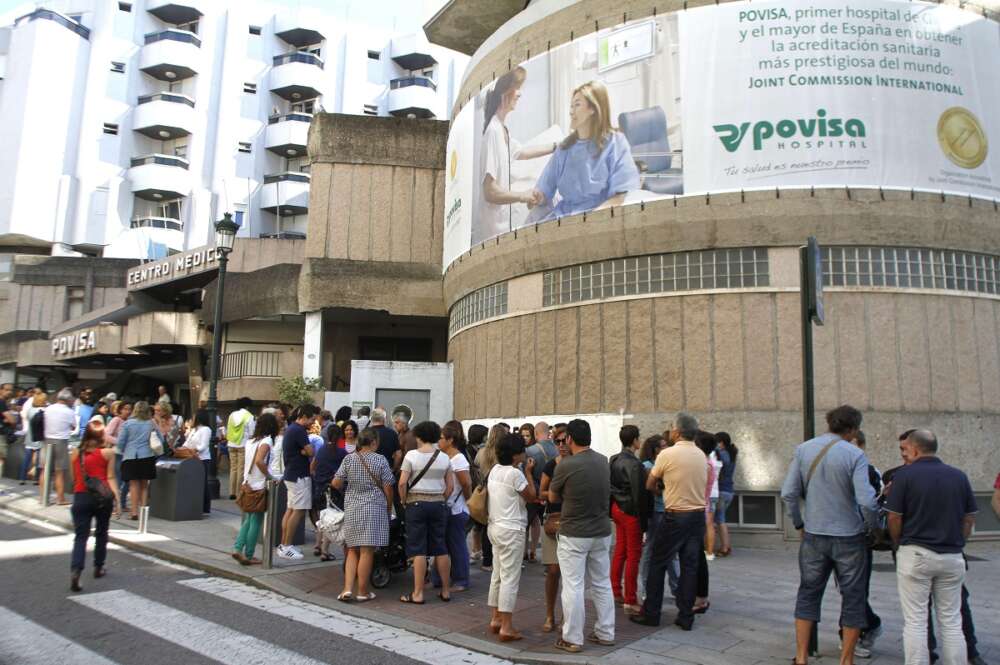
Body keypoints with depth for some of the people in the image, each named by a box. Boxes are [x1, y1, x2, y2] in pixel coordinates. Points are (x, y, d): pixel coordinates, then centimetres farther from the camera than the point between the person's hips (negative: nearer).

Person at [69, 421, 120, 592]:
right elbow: (110, 478, -7)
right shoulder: (108, 453, -4)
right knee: (101, 533, 16)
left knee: (80, 536, 0)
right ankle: (98, 568, 27)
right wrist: (117, 499, -7)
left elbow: (74, 478, 13)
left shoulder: (75, 453, 4)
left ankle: (75, 570, -20)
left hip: (80, 497, 1)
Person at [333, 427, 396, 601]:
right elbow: (387, 487, -5)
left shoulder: (349, 459, 2)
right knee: (367, 551, 1)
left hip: (352, 509, 3)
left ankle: (347, 588, 4)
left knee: (352, 551, 14)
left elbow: (336, 483, 1)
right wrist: (389, 507, 9)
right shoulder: (380, 460, -5)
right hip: (374, 508, -3)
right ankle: (362, 592, 8)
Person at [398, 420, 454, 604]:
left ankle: (418, 594, 4)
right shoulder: (444, 458, 5)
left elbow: (402, 483, -12)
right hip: (438, 504, 4)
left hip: (416, 504, -4)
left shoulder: (412, 455, -6)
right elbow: (450, 486, 5)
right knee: (441, 548, 11)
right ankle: (446, 591, 19)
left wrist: (404, 501, 2)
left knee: (418, 549, 1)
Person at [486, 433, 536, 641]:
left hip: (495, 527, 9)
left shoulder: (494, 470, 7)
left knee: (497, 574, 16)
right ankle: (506, 627, -1)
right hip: (511, 530, -9)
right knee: (510, 578, -4)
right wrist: (528, 472, -2)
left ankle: (495, 618, 24)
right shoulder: (515, 474, -18)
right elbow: (531, 496, -8)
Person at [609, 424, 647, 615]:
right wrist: (643, 521, -15)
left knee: (619, 551, 18)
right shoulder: (634, 464, -20)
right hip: (630, 511, -8)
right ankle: (630, 601, 6)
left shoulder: (614, 460, 5)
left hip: (617, 508, 8)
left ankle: (615, 592, 28)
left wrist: (612, 509, 14)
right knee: (633, 555, 0)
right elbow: (638, 493, -20)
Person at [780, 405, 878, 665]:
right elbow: (866, 502, -19)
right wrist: (871, 526, -1)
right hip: (848, 537, -3)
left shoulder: (803, 450, -1)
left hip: (813, 536, 3)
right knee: (852, 598, 12)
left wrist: (799, 524, 9)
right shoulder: (855, 455, -12)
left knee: (808, 594, 14)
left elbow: (788, 493, -4)